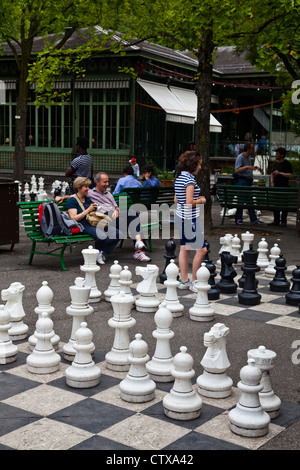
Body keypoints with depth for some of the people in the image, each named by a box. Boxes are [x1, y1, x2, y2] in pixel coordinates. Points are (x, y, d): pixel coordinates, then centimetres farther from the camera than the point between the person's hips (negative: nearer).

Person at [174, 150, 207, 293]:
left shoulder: (179, 178, 12)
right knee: (201, 249, -2)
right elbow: (189, 203, -22)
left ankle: (184, 280, 17)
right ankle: (194, 281, 3)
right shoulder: (190, 180, -16)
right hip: (190, 218, -10)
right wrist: (201, 201, -5)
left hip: (180, 217, 10)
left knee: (184, 249, 12)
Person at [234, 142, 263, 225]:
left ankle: (254, 220, 8)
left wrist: (257, 167, 20)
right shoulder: (240, 157, -11)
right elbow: (236, 170, -21)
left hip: (248, 181, 8)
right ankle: (238, 219, 6)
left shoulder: (248, 157, 16)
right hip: (242, 181, -8)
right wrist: (247, 167, -30)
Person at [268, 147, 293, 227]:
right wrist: (272, 181, 11)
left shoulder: (287, 163, -6)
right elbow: (272, 173, 27)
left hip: (284, 187, -7)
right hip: (276, 186, 7)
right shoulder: (277, 163, 16)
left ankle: (283, 221, 2)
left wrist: (280, 173, -21)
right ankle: (276, 221, 15)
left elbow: (290, 175, -14)